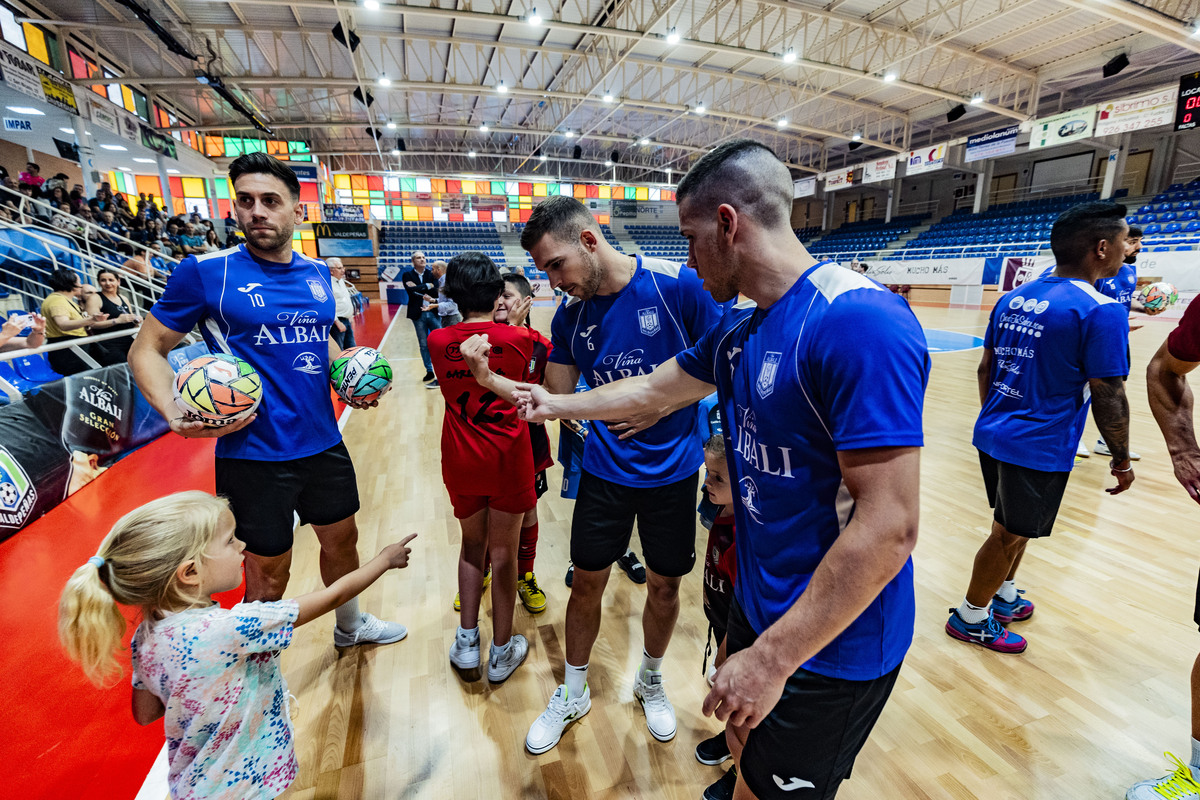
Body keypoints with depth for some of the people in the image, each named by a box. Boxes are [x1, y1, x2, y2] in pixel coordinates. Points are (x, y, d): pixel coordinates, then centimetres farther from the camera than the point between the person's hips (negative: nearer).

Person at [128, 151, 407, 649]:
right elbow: (146, 350, -3)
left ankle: (350, 625, 50)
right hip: (253, 455, -5)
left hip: (323, 443, 5)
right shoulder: (205, 272, -9)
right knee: (268, 575, 9)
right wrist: (176, 415, -20)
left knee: (341, 538, 21)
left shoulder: (317, 273, 5)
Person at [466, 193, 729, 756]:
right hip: (605, 471, 3)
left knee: (664, 584, 15)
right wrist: (493, 381, -17)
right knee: (587, 582, 12)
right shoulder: (570, 316, -3)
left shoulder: (678, 285, -15)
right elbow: (555, 401, -1)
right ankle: (573, 693, 39)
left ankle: (650, 680, 45)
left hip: (672, 471, -2)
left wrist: (663, 402, -18)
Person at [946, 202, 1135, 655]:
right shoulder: (1100, 311, -15)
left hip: (993, 434, 7)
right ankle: (970, 617, 23)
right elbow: (1108, 397, -13)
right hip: (1038, 448, -7)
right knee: (1009, 533, 8)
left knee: (1014, 528, 25)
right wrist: (1122, 459, -1)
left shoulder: (1012, 299, 6)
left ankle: (1004, 597, 42)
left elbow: (985, 369, 12)